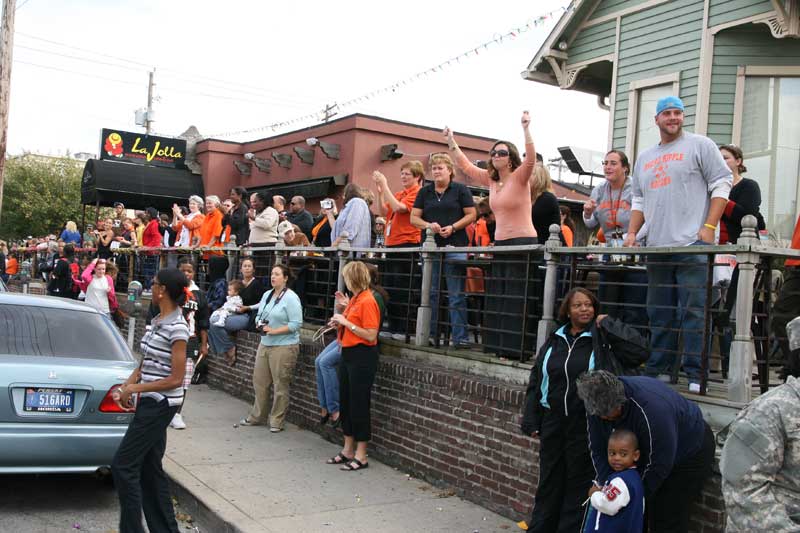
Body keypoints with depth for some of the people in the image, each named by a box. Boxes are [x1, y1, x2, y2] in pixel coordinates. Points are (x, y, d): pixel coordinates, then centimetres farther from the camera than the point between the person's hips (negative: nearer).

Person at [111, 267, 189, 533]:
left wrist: (134, 389, -15)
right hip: (150, 404, 9)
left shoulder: (177, 328, -18)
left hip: (160, 404, -9)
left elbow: (175, 379, -18)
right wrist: (125, 386, 1)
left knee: (122, 465, -4)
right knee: (149, 468, 13)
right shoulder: (156, 321, 9)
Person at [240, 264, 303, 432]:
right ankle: (257, 416, 28)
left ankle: (276, 421, 11)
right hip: (265, 344, 8)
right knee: (259, 381, 14)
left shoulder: (291, 298, -12)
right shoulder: (267, 295, 12)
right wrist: (259, 324, -2)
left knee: (280, 385, 0)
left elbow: (296, 323, -17)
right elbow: (259, 315, 21)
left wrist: (274, 331, -19)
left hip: (284, 347, -8)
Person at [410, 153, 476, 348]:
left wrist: (453, 227, -14)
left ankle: (459, 337, -1)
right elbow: (414, 217, 11)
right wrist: (428, 225, -9)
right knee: (431, 293, 6)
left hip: (455, 247, -4)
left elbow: (471, 215, 0)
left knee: (456, 294, -4)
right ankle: (431, 334, 14)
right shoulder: (425, 192, 14)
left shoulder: (460, 190, 4)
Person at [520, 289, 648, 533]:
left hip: (586, 426, -4)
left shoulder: (603, 340, -6)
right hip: (553, 423, 4)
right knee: (548, 483, 15)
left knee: (578, 485, 7)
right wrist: (532, 421, 6)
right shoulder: (554, 341, 6)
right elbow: (536, 380, 10)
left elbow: (640, 350, -21)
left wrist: (608, 323, -15)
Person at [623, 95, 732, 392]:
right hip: (657, 247, 6)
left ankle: (696, 374, -4)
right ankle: (660, 371, 16)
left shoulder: (700, 145, 4)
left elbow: (721, 185, -3)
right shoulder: (644, 158, 21)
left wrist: (709, 226, -12)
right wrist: (631, 233, 10)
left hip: (692, 245, -6)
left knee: (694, 311, -8)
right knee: (660, 314, 9)